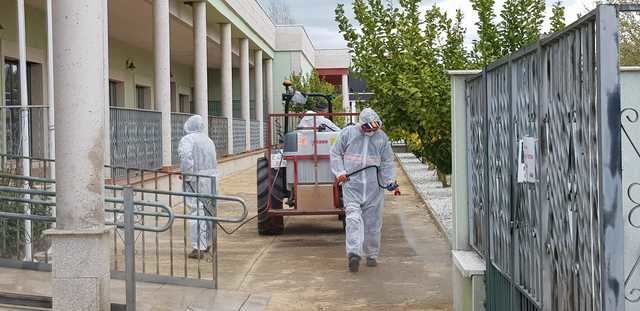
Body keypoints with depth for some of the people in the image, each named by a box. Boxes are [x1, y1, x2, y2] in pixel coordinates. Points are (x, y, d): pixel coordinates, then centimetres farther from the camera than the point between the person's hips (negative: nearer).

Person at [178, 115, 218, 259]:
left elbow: (186, 156, -24)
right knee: (207, 211, 17)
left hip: (196, 180, -7)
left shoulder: (187, 139, -8)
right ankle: (205, 243, 29)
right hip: (211, 177, 7)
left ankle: (198, 248, -9)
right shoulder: (208, 140, 15)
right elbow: (213, 160, 13)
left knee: (196, 212, -6)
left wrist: (187, 175, -16)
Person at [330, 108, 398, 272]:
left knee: (373, 221, 5)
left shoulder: (382, 137, 7)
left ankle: (371, 254, 18)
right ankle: (354, 253, -24)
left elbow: (387, 162, 11)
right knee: (353, 216, -16)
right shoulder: (347, 133, 2)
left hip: (373, 186, 2)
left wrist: (391, 182, 1)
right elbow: (335, 153, 9)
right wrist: (340, 172, -3)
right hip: (352, 183, -2)